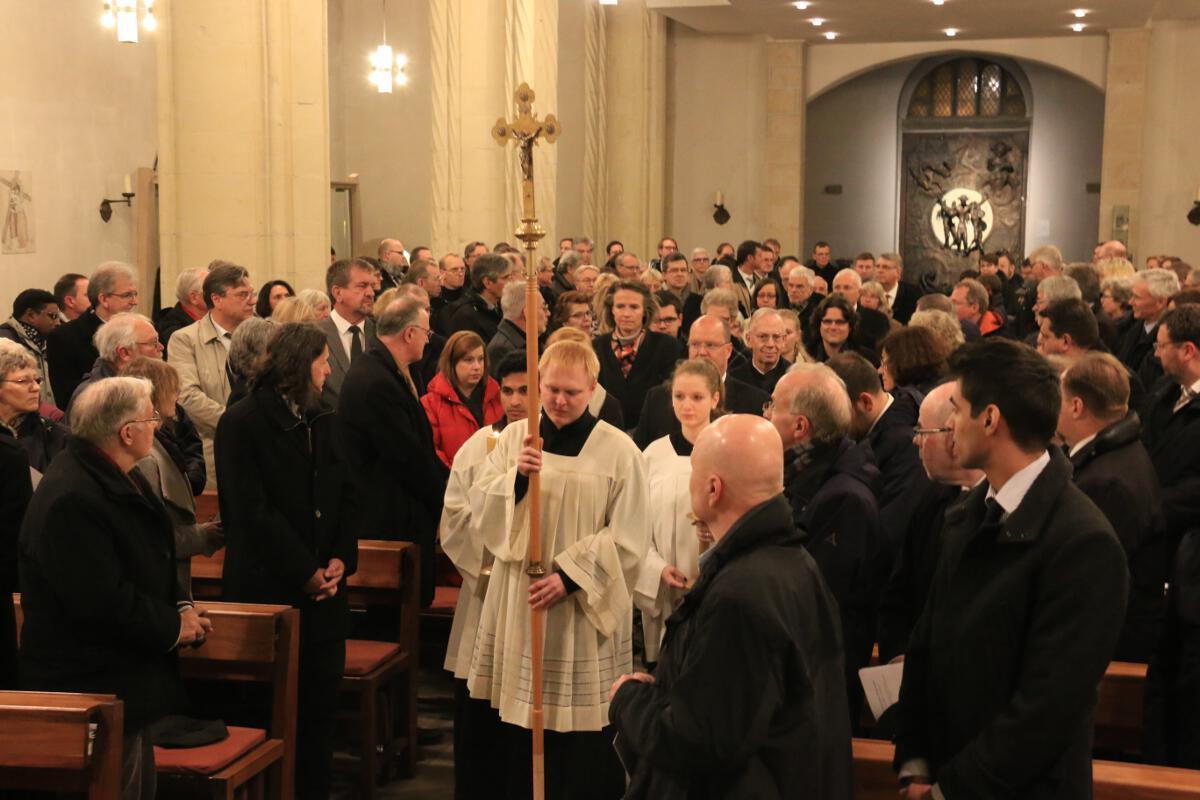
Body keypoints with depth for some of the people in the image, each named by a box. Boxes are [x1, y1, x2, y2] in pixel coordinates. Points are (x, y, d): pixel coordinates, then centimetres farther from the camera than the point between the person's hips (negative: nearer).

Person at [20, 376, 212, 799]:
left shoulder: (119, 479, 10)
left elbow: (150, 566, 20)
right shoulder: (70, 501, -26)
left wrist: (180, 606, 1)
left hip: (130, 683, 11)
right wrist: (172, 627, -16)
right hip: (92, 691, -11)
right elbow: (102, 602, -28)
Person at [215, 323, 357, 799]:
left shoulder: (323, 420, 12)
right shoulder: (241, 423, -9)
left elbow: (347, 495, 11)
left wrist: (341, 559, -4)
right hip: (266, 589, -6)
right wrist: (305, 571, -15)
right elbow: (252, 512, -15)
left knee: (320, 705, 9)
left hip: (323, 589, 6)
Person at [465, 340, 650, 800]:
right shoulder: (514, 437, 6)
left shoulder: (618, 450, -5)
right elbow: (482, 508, 0)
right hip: (520, 602, 3)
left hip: (585, 609, -3)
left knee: (583, 733, 1)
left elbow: (627, 537, -8)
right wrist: (515, 476, -18)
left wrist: (569, 576, -15)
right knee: (519, 724, 8)